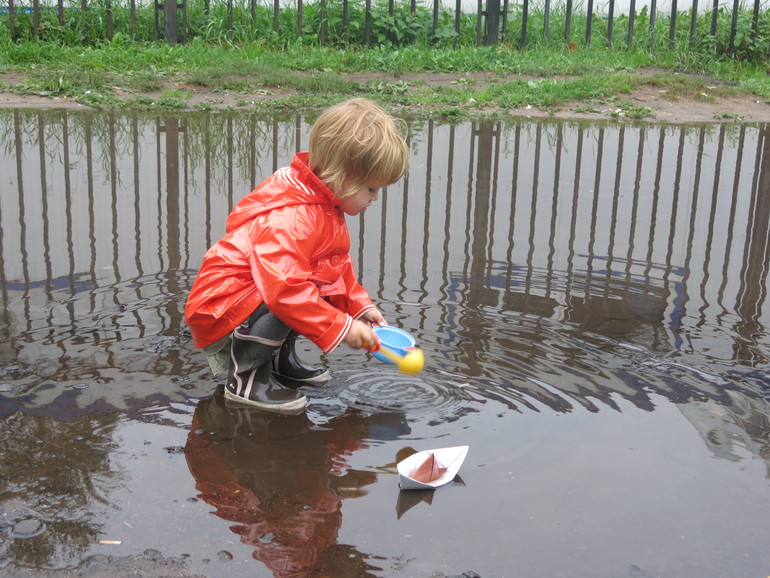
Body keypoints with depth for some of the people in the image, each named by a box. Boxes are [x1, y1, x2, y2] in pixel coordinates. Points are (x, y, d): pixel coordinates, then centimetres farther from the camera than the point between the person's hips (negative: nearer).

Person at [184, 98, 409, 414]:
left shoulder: (324, 206, 5)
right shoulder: (291, 219, -30)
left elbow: (339, 267, 19)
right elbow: (286, 288, -38)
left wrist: (360, 305, 8)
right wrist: (341, 326, -31)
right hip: (220, 309, -10)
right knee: (285, 305, -33)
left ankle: (280, 359, 14)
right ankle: (244, 376, -12)